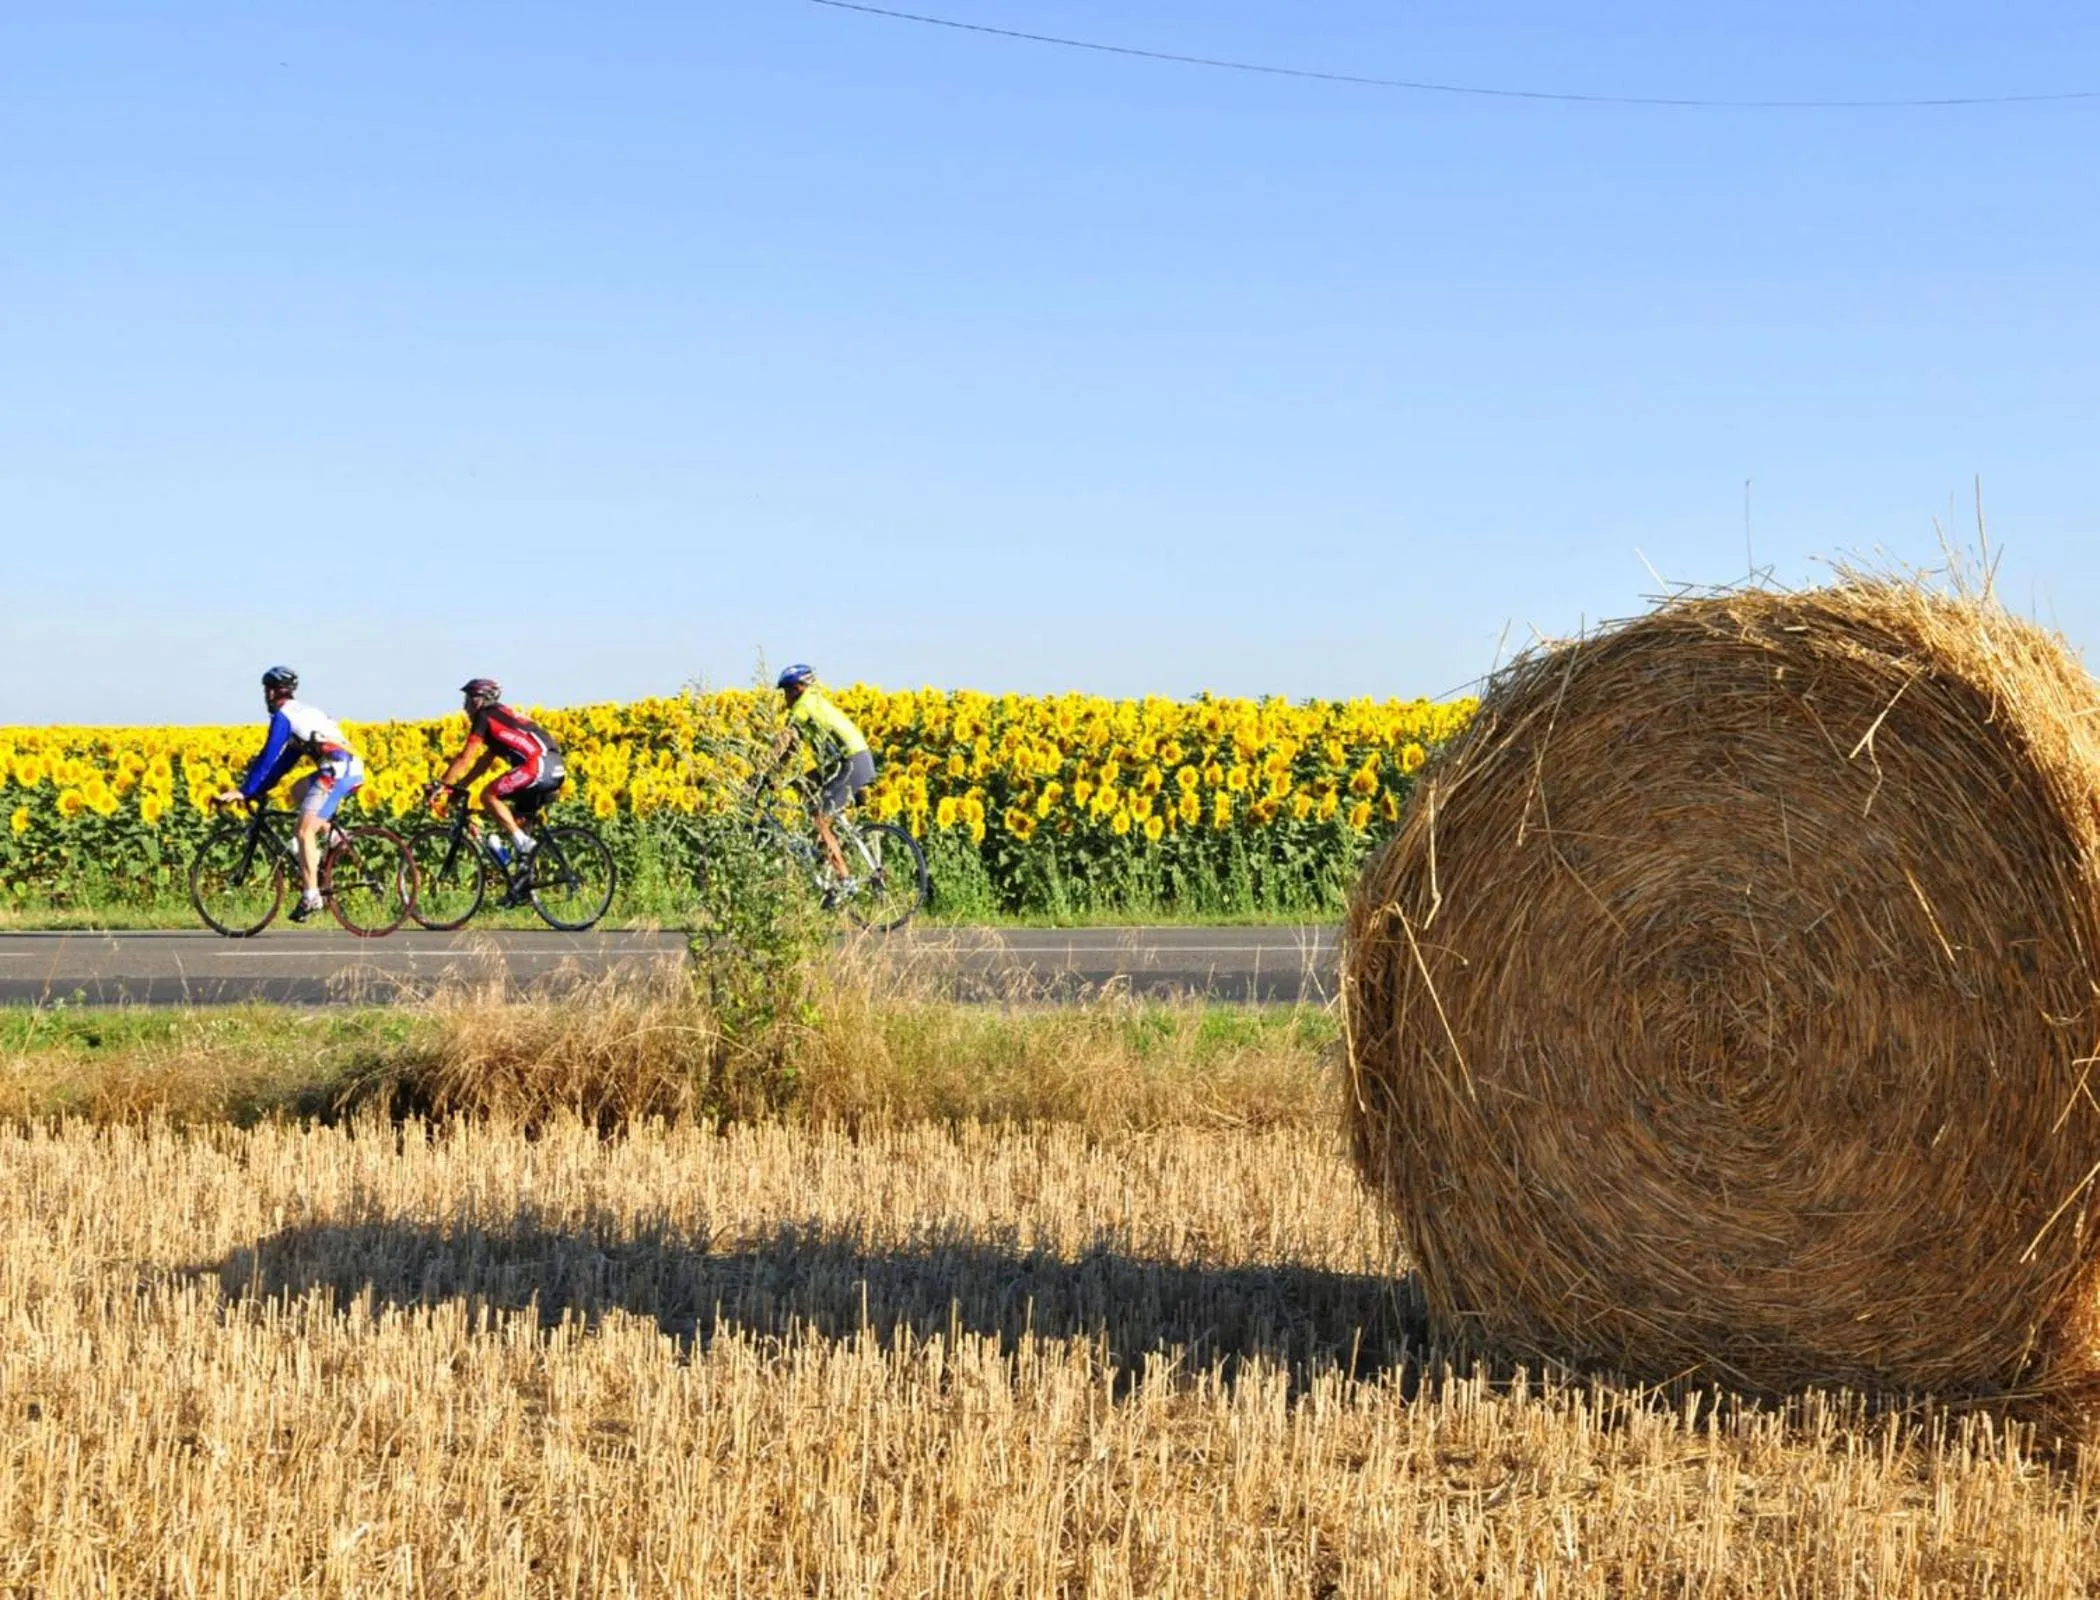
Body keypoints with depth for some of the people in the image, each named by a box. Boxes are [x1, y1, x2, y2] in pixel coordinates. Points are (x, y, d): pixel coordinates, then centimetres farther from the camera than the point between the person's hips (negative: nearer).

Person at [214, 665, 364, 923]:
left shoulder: (283, 716, 0)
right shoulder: (303, 711, 27)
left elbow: (269, 758, -6)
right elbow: (285, 760, 29)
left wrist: (245, 791, -2)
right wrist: (258, 789, 29)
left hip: (338, 770, -9)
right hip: (352, 768, 9)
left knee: (305, 831, -10)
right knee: (298, 791, 28)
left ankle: (311, 895, -14)